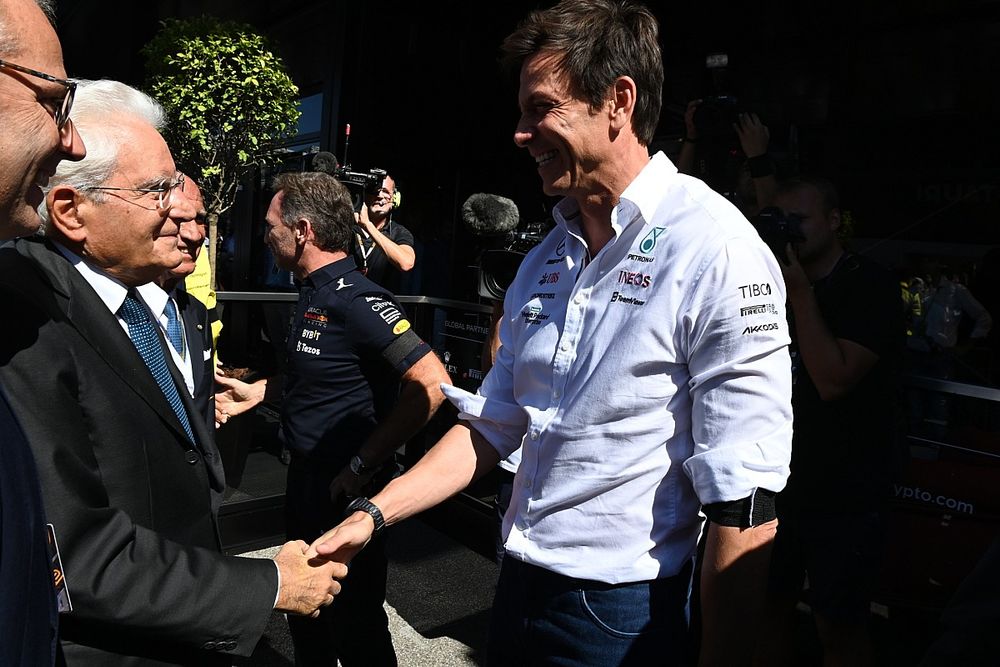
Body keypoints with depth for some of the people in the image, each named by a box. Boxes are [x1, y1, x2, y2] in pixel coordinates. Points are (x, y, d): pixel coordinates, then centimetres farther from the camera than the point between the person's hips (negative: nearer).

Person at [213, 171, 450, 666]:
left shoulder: (355, 300, -23)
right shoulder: (314, 293, 7)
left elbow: (430, 384, -31)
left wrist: (364, 465, -24)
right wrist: (258, 391, 12)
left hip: (347, 489, -9)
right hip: (307, 477, 9)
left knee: (354, 620, 9)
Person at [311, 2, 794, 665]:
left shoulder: (715, 253, -19)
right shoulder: (544, 262, 5)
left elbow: (745, 506, -20)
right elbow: (492, 424, 8)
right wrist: (375, 514, 1)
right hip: (519, 586, 7)